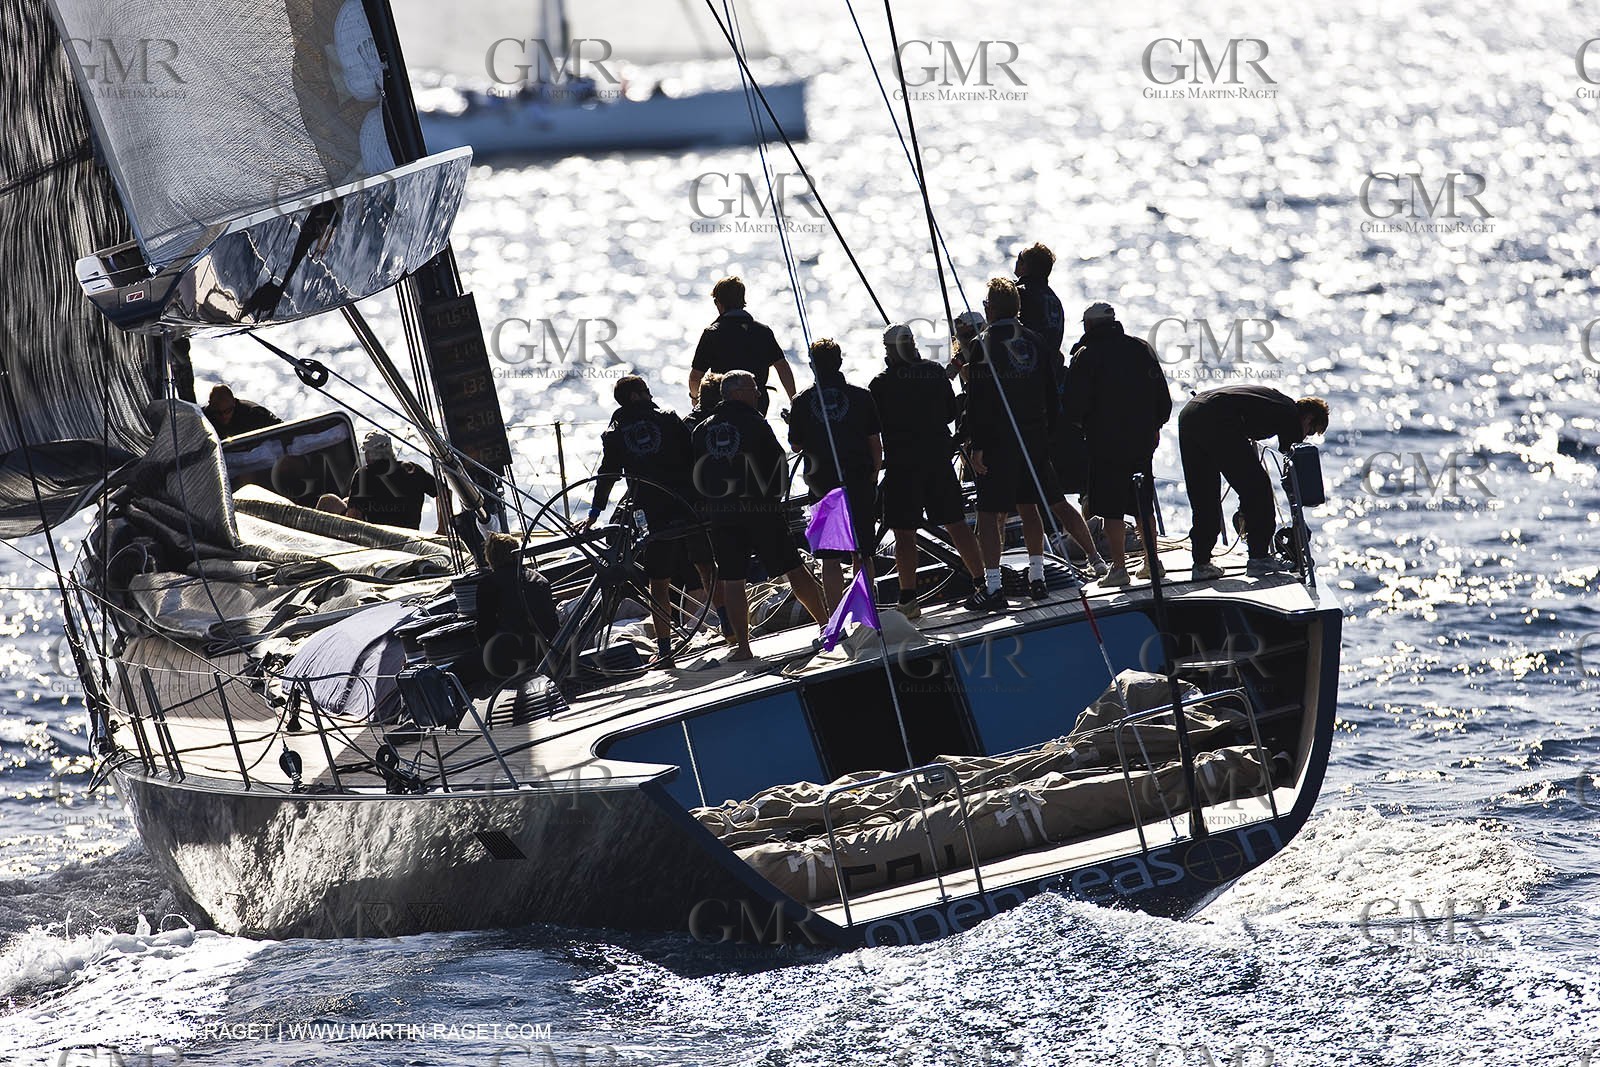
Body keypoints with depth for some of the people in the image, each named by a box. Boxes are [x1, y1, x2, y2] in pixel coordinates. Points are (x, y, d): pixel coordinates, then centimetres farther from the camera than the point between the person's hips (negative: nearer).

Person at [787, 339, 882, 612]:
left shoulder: (802, 401, 0)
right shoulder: (861, 396, 0)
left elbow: (795, 446, 7)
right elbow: (875, 441, 1)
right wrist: (874, 471, 12)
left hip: (822, 484, 0)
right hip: (859, 482, 0)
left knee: (830, 558, 3)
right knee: (861, 556, 9)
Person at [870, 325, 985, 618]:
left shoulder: (882, 384, -9)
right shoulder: (935, 373, 4)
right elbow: (951, 412, 13)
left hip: (902, 464, -4)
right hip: (939, 457, 4)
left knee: (904, 532, -1)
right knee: (955, 523, 13)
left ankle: (908, 599, -4)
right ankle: (981, 582, 14)